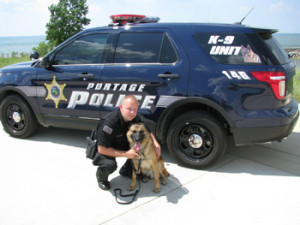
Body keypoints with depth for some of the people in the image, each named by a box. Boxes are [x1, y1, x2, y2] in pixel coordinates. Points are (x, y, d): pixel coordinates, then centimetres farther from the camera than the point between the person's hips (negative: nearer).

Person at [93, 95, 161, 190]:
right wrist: (126, 154, -32)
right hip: (105, 150, -6)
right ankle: (101, 177, 3)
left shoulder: (135, 118, -15)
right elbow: (102, 149, -31)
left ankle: (126, 170, 11)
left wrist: (156, 144, -17)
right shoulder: (109, 122, -34)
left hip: (123, 144, 6)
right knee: (110, 165, -35)